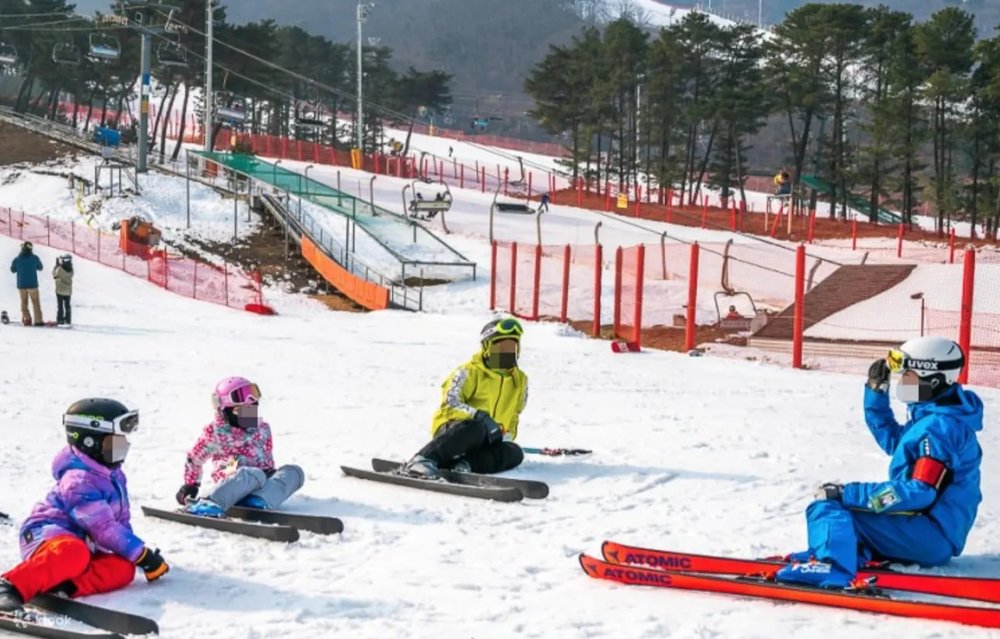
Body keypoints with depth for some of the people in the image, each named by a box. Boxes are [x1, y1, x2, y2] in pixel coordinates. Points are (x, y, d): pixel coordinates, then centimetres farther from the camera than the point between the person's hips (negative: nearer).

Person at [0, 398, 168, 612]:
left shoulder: (113, 474, 12)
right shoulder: (79, 481, -18)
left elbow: (121, 520, 20)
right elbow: (104, 528, -22)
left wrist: (138, 552, 7)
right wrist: (142, 555, -20)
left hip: (84, 543, 9)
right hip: (46, 536, -9)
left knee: (123, 569, -18)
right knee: (74, 553, -45)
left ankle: (62, 584, -35)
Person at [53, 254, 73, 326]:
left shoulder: (60, 269, -20)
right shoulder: (71, 270, -8)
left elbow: (54, 274, -3)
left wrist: (57, 265, 7)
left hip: (60, 290, -4)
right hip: (68, 291, 4)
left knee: (60, 305, 2)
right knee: (67, 305, 13)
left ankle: (60, 320, 2)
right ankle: (68, 321, 16)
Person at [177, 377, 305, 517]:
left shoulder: (262, 428, 18)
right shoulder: (214, 432, 6)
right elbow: (194, 459, 17)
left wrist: (270, 472, 10)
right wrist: (190, 485, 16)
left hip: (261, 484, 5)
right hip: (232, 482, -5)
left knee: (294, 472, -21)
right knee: (254, 474, -40)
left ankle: (258, 501, -47)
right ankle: (210, 505, -62)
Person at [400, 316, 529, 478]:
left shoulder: (520, 380, 14)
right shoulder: (470, 372, -4)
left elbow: (513, 415, 23)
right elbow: (450, 403, -14)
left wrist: (507, 435, 1)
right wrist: (480, 416, -28)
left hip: (487, 440, 5)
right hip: (451, 428, -5)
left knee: (515, 453, -27)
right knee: (476, 427, -42)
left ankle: (464, 465, -39)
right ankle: (422, 460, -43)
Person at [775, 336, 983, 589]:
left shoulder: (939, 427, -19)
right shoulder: (931, 418, 13)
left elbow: (920, 491, -26)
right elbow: (893, 440, 32)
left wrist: (847, 494, -24)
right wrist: (876, 392, 21)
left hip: (929, 535, -11)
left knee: (829, 507, -20)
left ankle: (832, 566, -49)